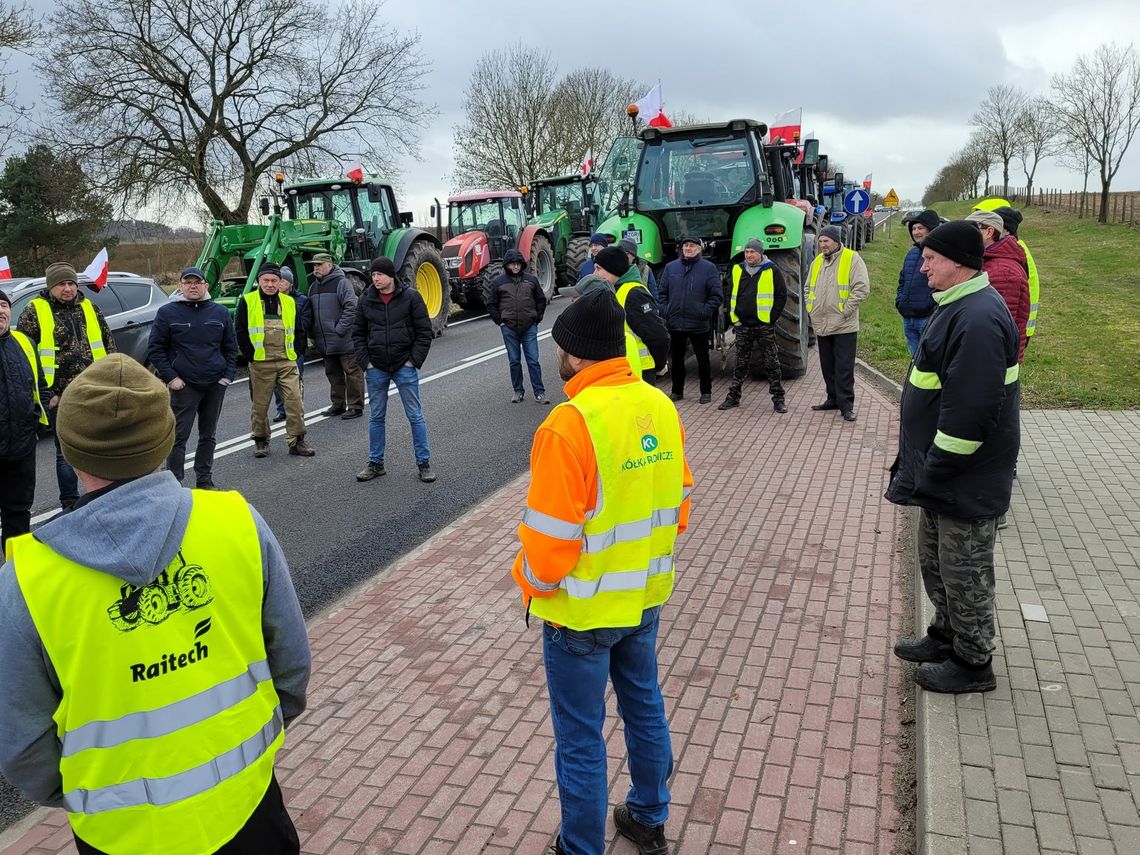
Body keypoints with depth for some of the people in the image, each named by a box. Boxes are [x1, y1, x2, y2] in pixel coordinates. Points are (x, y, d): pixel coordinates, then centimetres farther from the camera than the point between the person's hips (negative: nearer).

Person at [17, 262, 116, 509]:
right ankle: (70, 504, 18)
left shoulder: (90, 308, 8)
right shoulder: (35, 311, -3)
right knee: (66, 452, 6)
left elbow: (108, 345, 14)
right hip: (60, 398, -3)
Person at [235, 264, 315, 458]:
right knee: (260, 404, 7)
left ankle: (296, 441, 6)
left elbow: (297, 330, 17)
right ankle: (260, 440, 22)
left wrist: (294, 353, 8)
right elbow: (241, 332, 0)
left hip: (287, 362, 2)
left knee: (295, 400, -3)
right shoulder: (247, 301, 1)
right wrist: (251, 355, -5)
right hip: (261, 363, -2)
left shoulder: (289, 302, 11)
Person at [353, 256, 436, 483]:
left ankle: (424, 462, 11)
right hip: (376, 368, 3)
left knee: (415, 415, 2)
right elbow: (358, 333, 9)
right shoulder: (366, 300, 3)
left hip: (405, 366, -3)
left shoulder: (411, 297, -5)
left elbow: (424, 331, -4)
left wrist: (414, 360, -9)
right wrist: (365, 361, -1)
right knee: (376, 417, 11)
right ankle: (375, 463, 22)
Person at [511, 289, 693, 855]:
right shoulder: (660, 406, -5)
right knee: (644, 705, 25)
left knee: (580, 737, 11)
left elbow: (551, 537, -22)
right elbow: (678, 501, 5)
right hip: (646, 595, 7)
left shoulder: (568, 426, -26)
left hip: (582, 609, -7)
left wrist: (530, 583, -2)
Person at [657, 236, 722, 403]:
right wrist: (665, 311, 0)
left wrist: (705, 312, -13)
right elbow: (662, 292, 13)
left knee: (703, 359, 7)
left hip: (699, 325, -3)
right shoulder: (670, 267, 8)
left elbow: (717, 295, -3)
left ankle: (706, 392, 17)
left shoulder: (708, 268, -2)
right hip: (675, 324, 3)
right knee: (676, 359, 12)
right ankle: (677, 391, 24)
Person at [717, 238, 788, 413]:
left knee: (771, 364, 1)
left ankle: (778, 398, 7)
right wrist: (733, 317, 5)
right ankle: (733, 397, 18)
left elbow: (782, 295, 0)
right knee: (741, 363, 11)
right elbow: (730, 295, 15)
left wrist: (772, 317, -7)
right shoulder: (737, 270, 9)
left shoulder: (772, 271, -1)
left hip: (764, 326, -3)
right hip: (742, 326, 3)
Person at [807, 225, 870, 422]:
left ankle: (846, 405, 0)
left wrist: (846, 310, -15)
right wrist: (811, 308, 12)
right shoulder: (817, 261, 14)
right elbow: (808, 288, 25)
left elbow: (862, 288, -12)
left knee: (844, 368, -5)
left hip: (844, 326, -6)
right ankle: (833, 399, 26)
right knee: (827, 366, 14)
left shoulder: (852, 259, -6)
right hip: (821, 325, 6)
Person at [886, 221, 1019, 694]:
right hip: (944, 477, 10)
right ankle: (947, 637, 39)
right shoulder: (959, 306, 10)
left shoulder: (979, 319, -25)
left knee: (964, 571, 5)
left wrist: (933, 473, -21)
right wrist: (926, 472, 18)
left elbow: (969, 411, -28)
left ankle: (972, 663, 22)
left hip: (967, 480, -10)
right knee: (935, 560, 22)